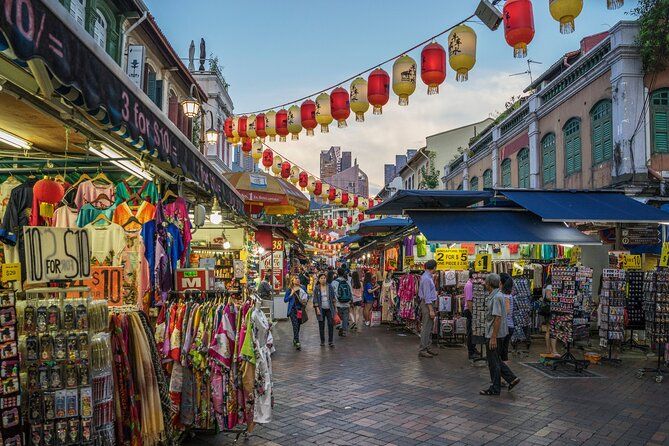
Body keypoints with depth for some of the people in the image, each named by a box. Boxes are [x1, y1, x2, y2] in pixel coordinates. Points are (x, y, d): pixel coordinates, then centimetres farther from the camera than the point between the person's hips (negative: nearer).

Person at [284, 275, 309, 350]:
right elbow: (285, 300, -1)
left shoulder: (302, 288, 5)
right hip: (293, 309, -4)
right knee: (295, 326, -12)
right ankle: (297, 343, -17)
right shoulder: (289, 290, -1)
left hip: (300, 309, 4)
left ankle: (295, 340, 32)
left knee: (298, 325, 14)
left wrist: (305, 301, -4)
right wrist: (291, 294, -13)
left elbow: (307, 296, 16)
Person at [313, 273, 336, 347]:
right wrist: (317, 309, -11)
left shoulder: (330, 287, 4)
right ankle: (322, 341, 17)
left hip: (329, 308, 1)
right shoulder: (316, 288, -1)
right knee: (321, 325, 4)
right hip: (321, 309, -1)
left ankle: (330, 341, 3)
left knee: (331, 324, -5)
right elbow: (315, 299, -3)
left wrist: (334, 307, 6)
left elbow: (333, 297, 9)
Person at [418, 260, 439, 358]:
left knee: (430, 327, 15)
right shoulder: (426, 278, -19)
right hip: (427, 304, -11)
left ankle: (427, 347, 22)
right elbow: (427, 296, -22)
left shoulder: (428, 276, 12)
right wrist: (431, 310, -22)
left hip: (430, 303, 11)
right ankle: (422, 350, -4)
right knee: (426, 328, -8)